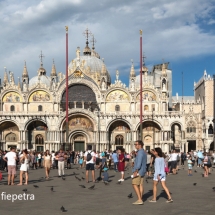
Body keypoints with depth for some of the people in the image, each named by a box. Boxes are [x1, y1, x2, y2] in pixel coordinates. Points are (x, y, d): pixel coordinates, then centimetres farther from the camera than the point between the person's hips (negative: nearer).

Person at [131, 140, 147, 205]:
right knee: (140, 185, 8)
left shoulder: (140, 152, -16)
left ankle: (139, 200, -12)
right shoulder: (143, 152, 16)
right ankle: (140, 199, 9)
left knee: (135, 185, -8)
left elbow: (139, 162, -24)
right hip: (142, 171, 10)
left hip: (138, 171, -10)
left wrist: (136, 171, -26)